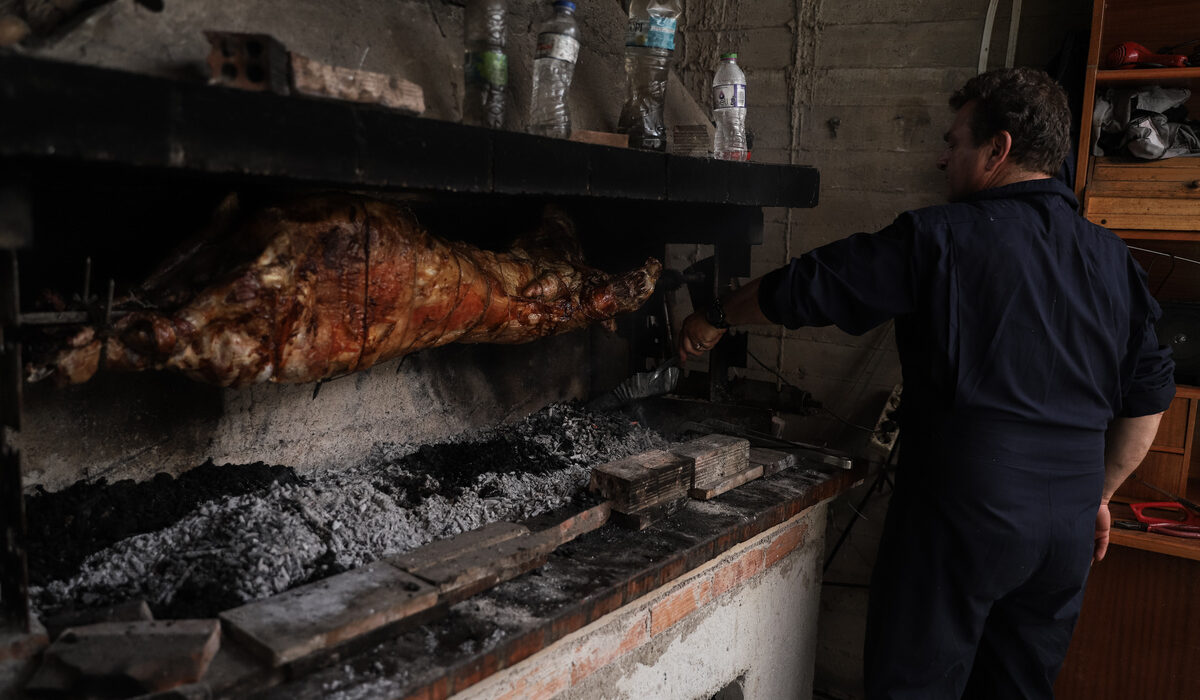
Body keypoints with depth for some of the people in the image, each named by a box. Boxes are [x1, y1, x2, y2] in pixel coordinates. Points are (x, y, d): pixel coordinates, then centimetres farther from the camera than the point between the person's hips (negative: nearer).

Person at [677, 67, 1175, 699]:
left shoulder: (941, 239, -12)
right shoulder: (1112, 258, 6)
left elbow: (807, 287, -6)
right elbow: (1148, 397, 11)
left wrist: (714, 319, 9)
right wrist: (1097, 494, 22)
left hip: (963, 518, -6)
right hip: (1069, 530, 7)